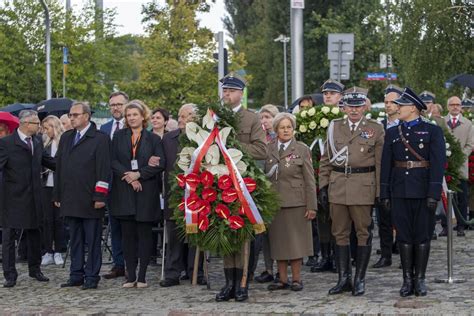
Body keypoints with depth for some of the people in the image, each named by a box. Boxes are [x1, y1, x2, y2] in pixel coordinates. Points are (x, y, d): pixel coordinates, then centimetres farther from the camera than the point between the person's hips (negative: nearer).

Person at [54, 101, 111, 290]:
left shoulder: (100, 138, -4)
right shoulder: (66, 138, 16)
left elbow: (104, 170, -9)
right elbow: (59, 167, 17)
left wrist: (100, 196, -15)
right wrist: (57, 195, 12)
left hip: (90, 200, -6)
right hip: (70, 200, 6)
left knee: (92, 241, 0)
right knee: (75, 240, 10)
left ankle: (92, 277, 5)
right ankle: (76, 276, 15)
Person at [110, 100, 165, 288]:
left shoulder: (153, 139, 6)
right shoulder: (119, 136, 10)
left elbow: (160, 164, -3)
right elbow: (113, 161, 1)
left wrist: (138, 174, -13)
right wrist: (128, 177, -12)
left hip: (146, 192, -1)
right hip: (124, 192, 1)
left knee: (144, 234, 0)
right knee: (127, 234, 2)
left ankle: (142, 276, 4)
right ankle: (131, 276, 6)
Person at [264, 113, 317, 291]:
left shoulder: (302, 150, 0)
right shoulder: (268, 150, 7)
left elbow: (309, 180, -2)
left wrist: (311, 206, -6)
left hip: (296, 203, -3)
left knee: (295, 240, 1)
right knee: (278, 241, 6)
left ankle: (296, 279, 9)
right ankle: (282, 279, 13)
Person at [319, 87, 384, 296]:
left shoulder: (376, 129, 2)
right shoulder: (334, 127, 11)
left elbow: (380, 163, 1)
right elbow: (326, 160, 13)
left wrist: (380, 192, -4)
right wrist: (323, 186, 6)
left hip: (364, 188, -3)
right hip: (337, 187, 3)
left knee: (363, 233, 2)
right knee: (340, 233, 6)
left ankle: (359, 279, 9)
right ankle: (343, 279, 13)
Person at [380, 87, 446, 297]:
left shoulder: (432, 131, -1)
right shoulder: (392, 133, 10)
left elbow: (438, 164, -8)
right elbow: (386, 165, 9)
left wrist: (434, 194, -15)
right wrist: (384, 194, 3)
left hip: (423, 192, -3)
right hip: (400, 193, 3)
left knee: (422, 236, 3)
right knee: (404, 236, 4)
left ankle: (420, 279, 11)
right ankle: (407, 280, 9)